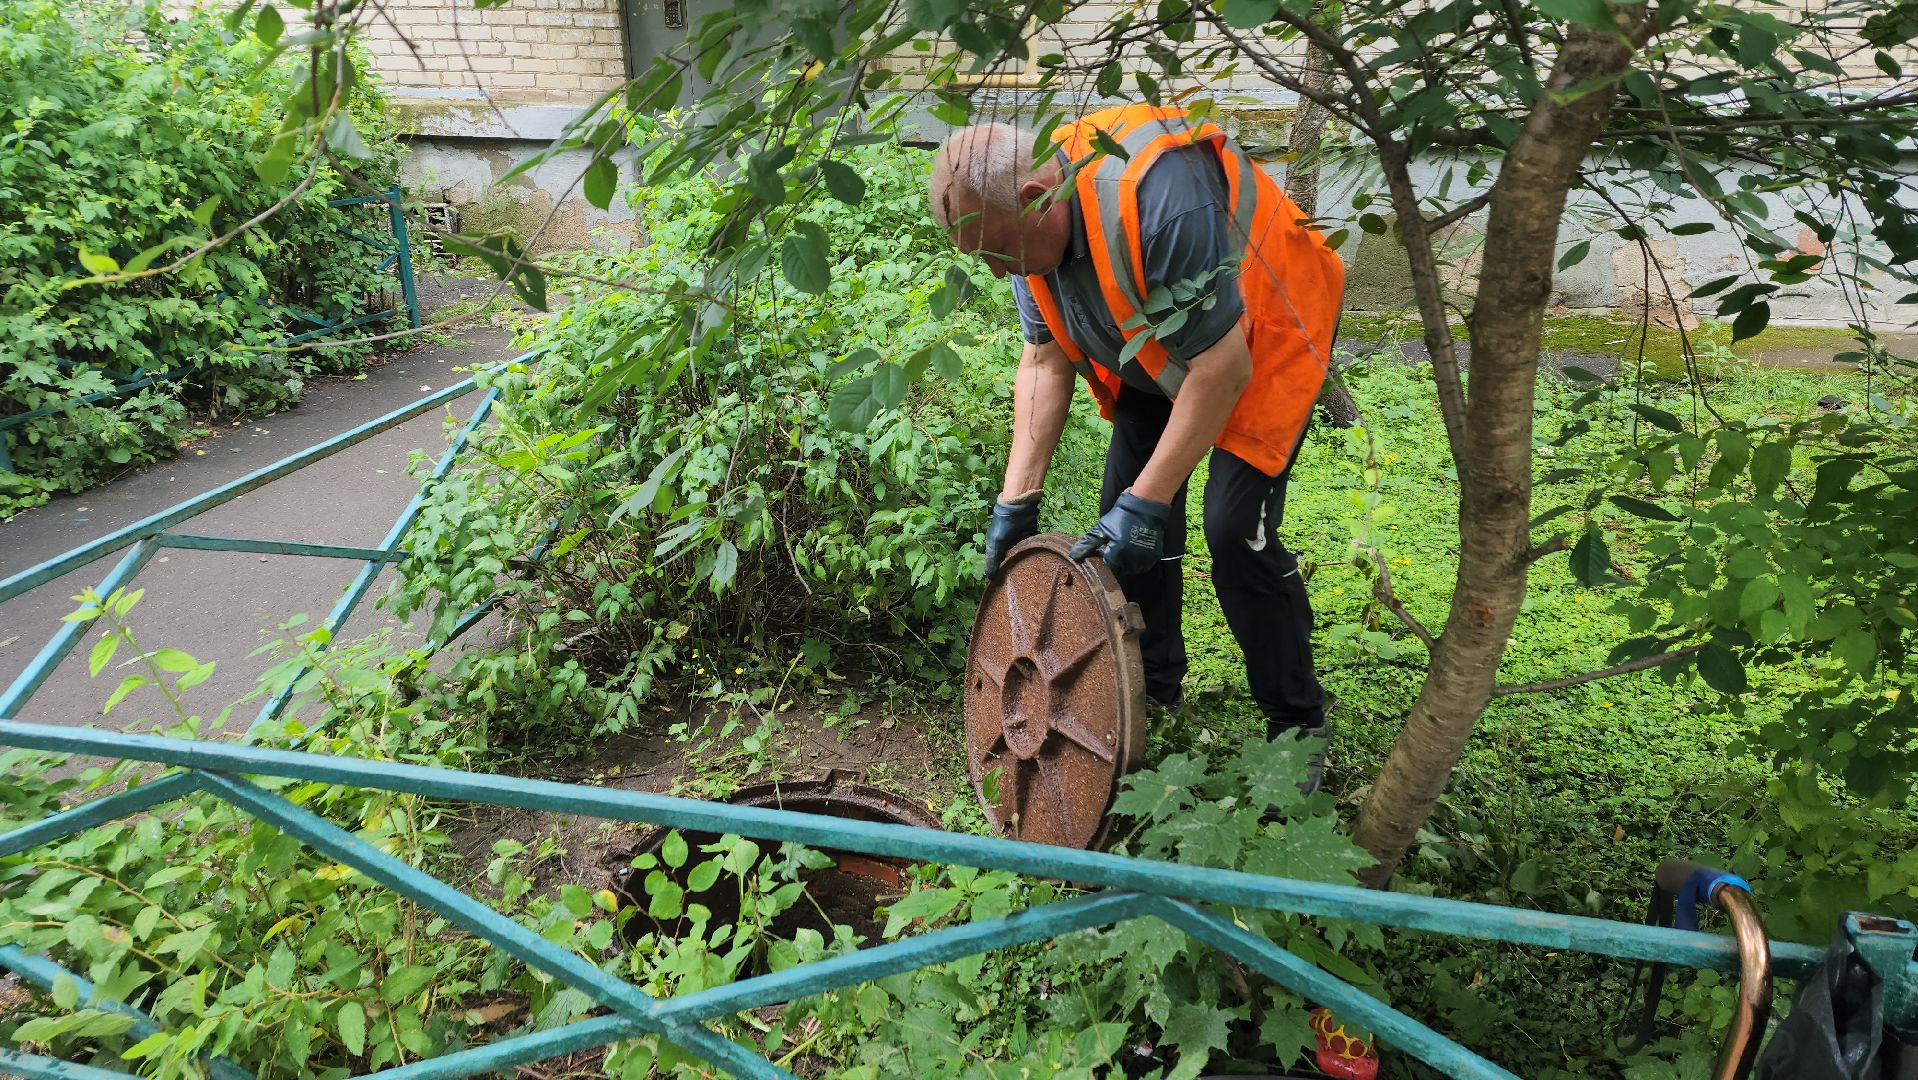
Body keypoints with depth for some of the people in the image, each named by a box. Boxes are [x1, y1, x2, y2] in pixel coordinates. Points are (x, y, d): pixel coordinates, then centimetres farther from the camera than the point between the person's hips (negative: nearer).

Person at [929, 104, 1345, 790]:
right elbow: (1045, 363, -7)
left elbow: (1223, 370, -35)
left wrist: (1146, 503, -32)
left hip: (1262, 344, -7)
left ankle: (1298, 726, 2)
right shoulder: (1027, 220, -14)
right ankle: (1155, 688, 24)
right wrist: (1017, 500, -12)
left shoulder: (1159, 197, -40)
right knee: (1123, 519, 2)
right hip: (1154, 359, 7)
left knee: (1236, 529, -18)